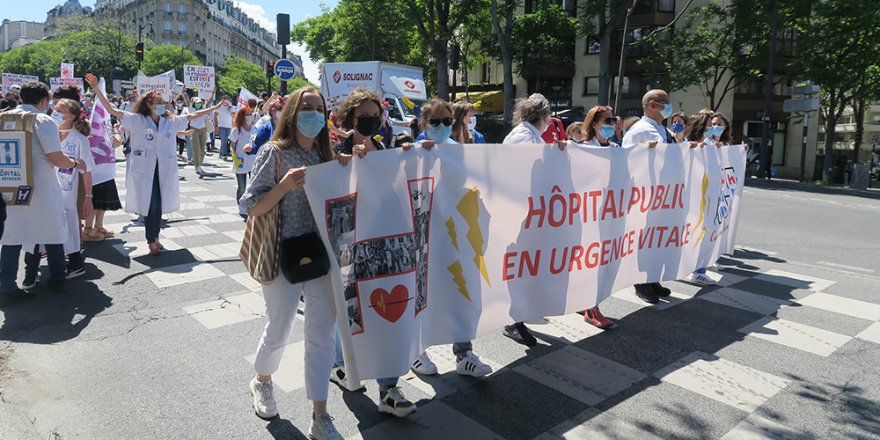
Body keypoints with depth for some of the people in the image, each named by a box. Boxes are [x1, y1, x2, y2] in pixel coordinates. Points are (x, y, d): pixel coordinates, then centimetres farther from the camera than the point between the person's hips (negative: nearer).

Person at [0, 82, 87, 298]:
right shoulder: (43, 121, -12)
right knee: (52, 232, 10)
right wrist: (76, 163, 4)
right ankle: (57, 280, 19)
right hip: (41, 189, -5)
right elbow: (57, 159, -15)